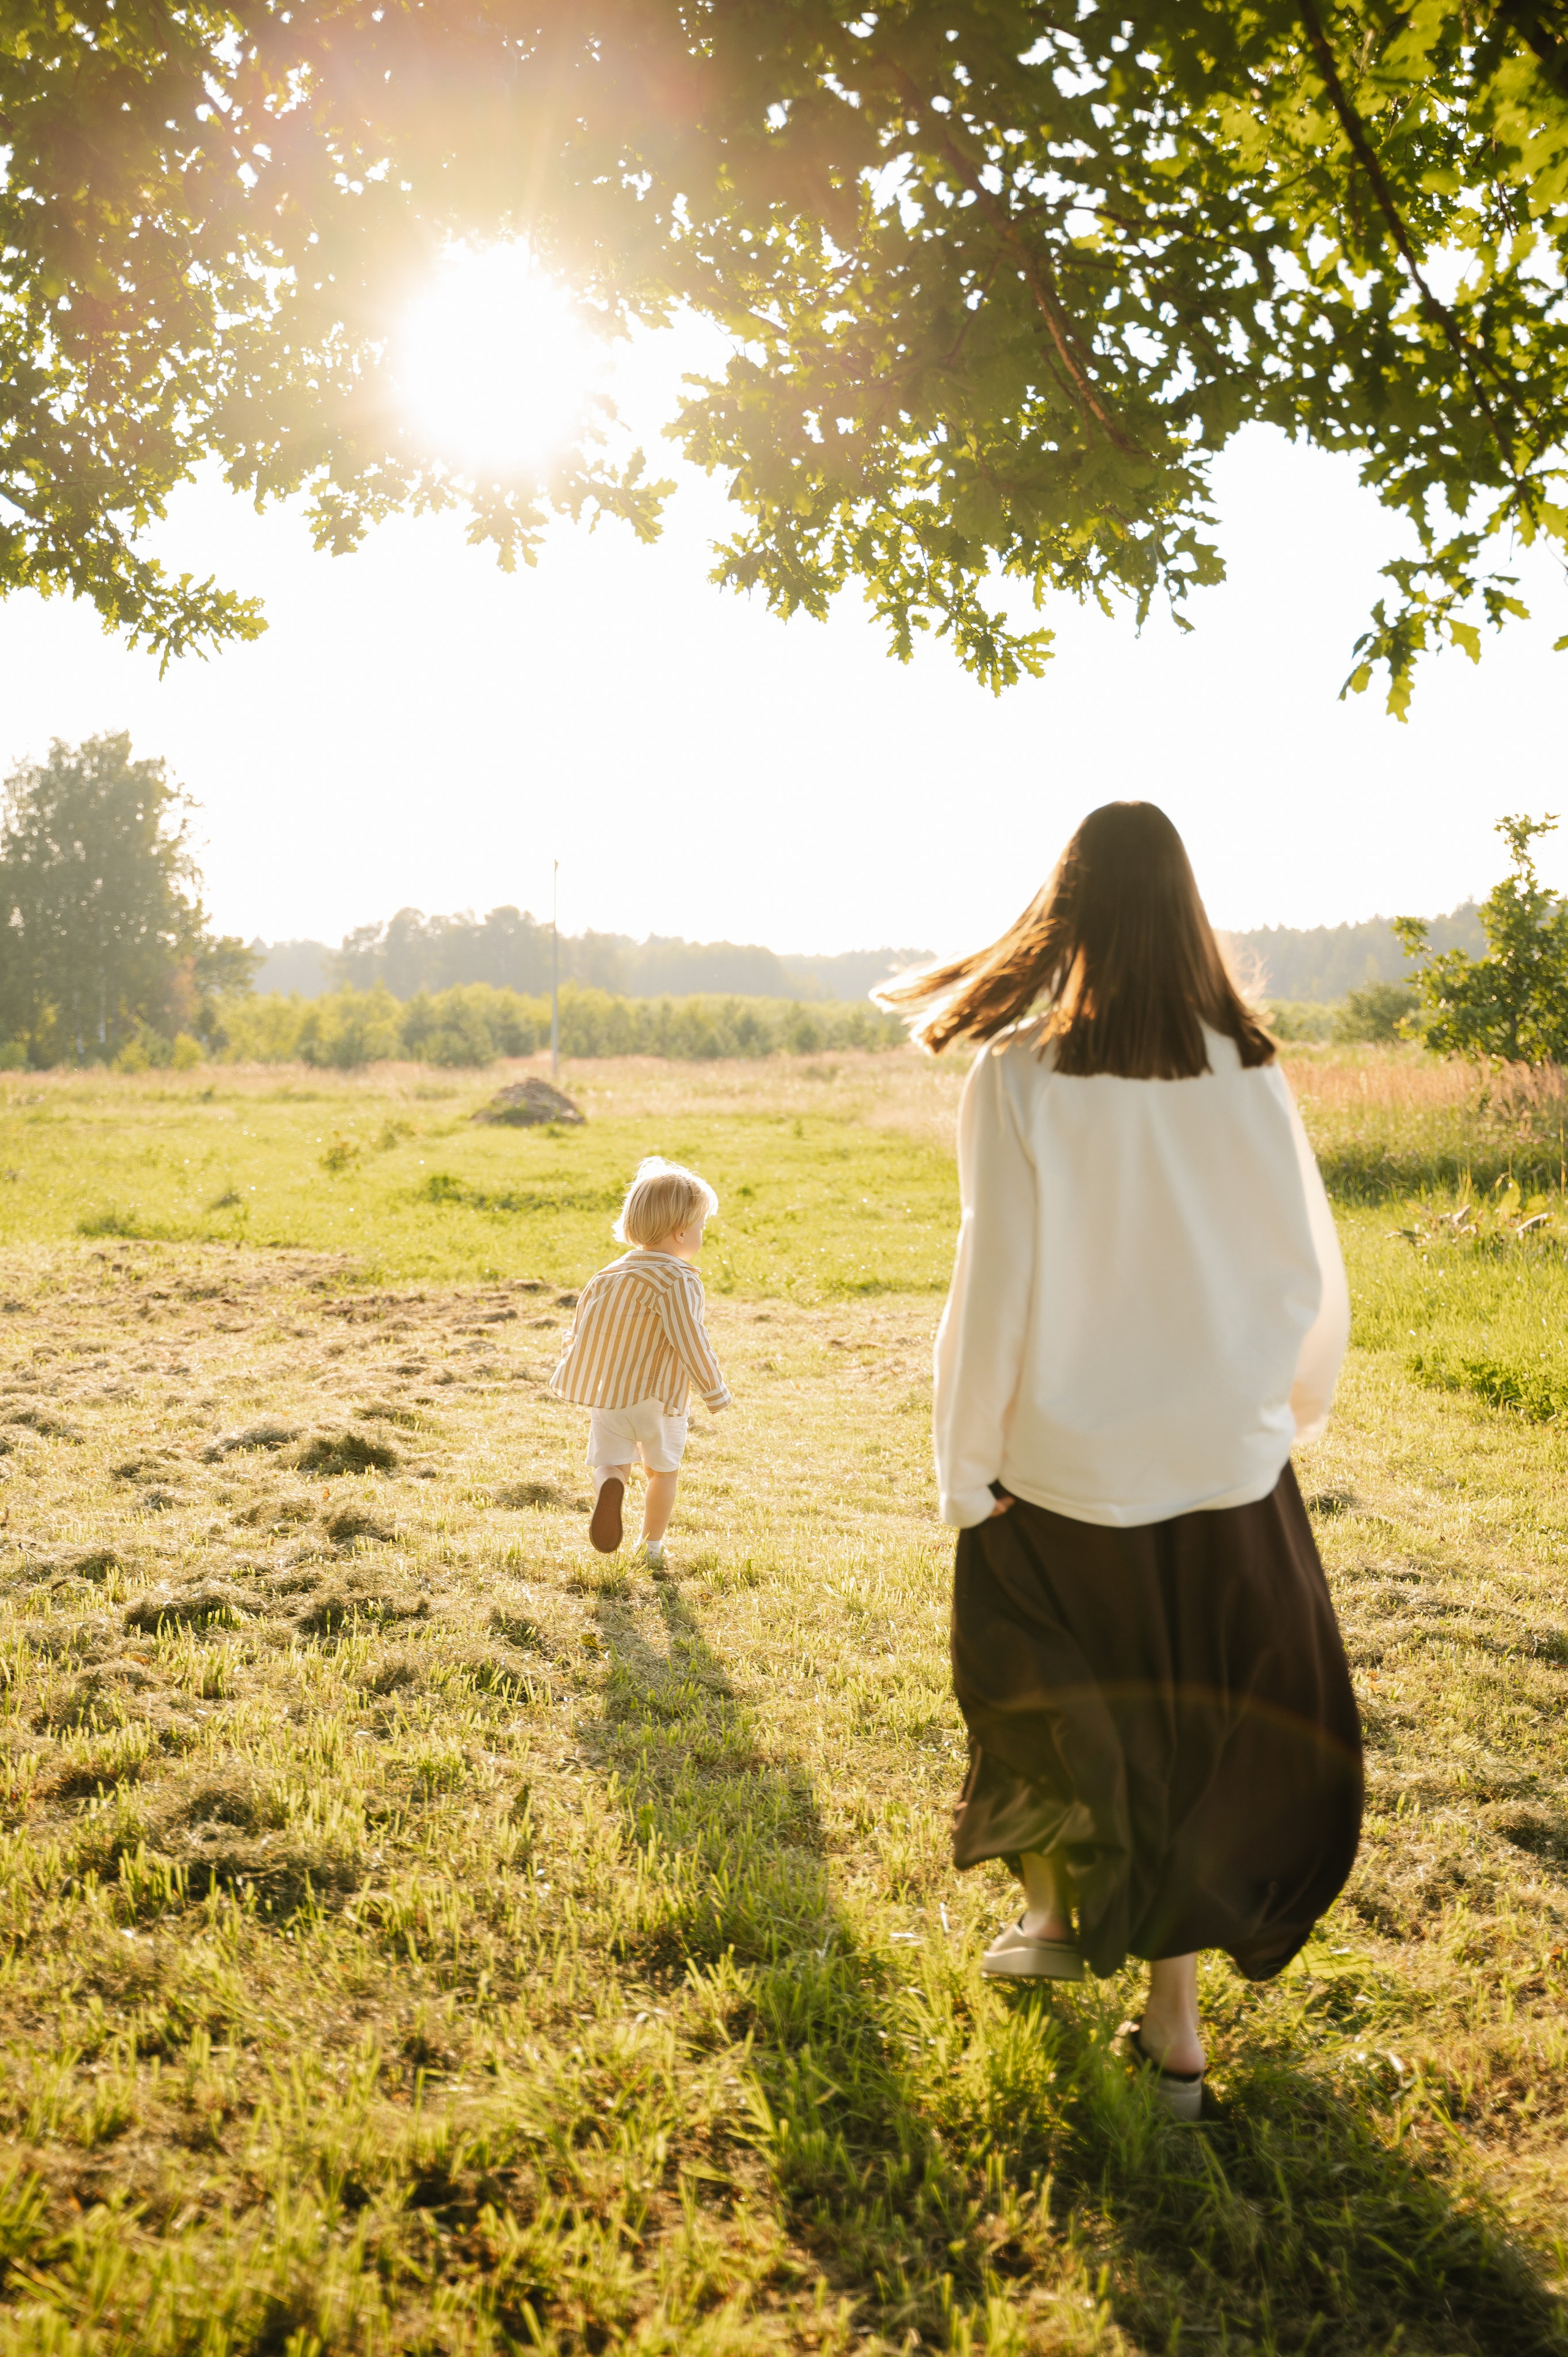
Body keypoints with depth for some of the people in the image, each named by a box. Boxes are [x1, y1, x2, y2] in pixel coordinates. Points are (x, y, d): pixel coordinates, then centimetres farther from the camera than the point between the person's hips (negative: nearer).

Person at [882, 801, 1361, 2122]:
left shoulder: (1019, 1075, -14)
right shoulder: (1244, 1070, -7)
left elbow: (996, 1284, -14)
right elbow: (1309, 1267, 0)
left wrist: (964, 1464, -4)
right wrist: (1294, 1406, 17)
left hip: (1067, 1459, -2)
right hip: (1227, 1463, 2)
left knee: (1043, 1688, 24)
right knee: (1200, 1727, 16)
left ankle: (1053, 1914, 41)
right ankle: (1176, 2029, 23)